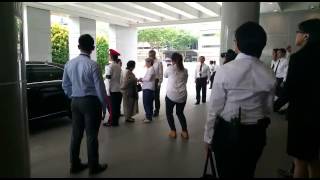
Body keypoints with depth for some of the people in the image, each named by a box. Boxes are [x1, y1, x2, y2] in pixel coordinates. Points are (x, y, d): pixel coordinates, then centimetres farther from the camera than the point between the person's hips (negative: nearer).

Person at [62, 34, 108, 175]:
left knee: (76, 134, 14)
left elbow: (65, 85, 12)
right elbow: (100, 88, -14)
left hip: (75, 102, 6)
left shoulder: (69, 64, 3)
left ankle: (75, 165, 28)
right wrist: (104, 106, -3)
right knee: (91, 135, 5)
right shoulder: (92, 65, -16)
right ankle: (93, 167, 18)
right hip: (91, 102, -6)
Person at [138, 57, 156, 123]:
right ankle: (148, 117, 21)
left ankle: (149, 117, 0)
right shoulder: (149, 69, 19)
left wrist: (142, 79, -6)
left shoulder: (151, 69, -11)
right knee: (148, 103, 13)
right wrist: (142, 80, 5)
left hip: (148, 89, -10)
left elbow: (148, 78, -21)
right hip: (146, 88, 10)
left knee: (147, 103, -7)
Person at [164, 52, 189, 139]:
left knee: (169, 112, 16)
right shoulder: (185, 70, 6)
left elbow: (165, 75, 16)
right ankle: (185, 132, 16)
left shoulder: (170, 68, -3)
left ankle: (173, 131, 12)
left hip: (171, 95, -4)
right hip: (182, 96, 4)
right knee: (180, 113, 21)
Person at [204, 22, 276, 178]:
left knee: (226, 173, 18)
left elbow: (214, 108, -14)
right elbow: (268, 108, 5)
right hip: (255, 133, 4)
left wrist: (208, 137, -2)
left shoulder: (224, 70, -18)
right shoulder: (269, 75, -6)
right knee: (246, 173, 25)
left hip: (227, 132, -3)